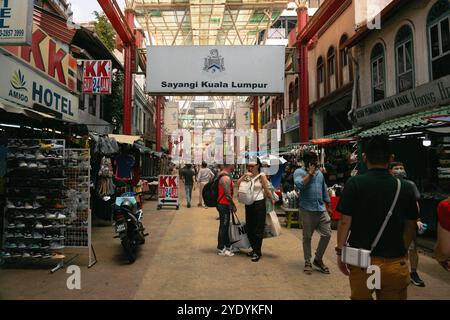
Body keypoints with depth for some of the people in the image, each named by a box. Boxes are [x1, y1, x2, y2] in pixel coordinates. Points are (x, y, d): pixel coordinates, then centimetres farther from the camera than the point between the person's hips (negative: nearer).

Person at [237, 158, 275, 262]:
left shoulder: (261, 176, -8)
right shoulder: (247, 176, 6)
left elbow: (267, 190, -5)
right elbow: (238, 184, -4)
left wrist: (272, 199, -3)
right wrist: (244, 175, -13)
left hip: (259, 204, -6)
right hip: (249, 204, 6)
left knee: (258, 230, 2)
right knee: (249, 228, 13)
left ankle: (257, 252, 14)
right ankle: (254, 249, 31)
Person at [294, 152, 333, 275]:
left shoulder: (320, 172, 13)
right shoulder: (299, 172, -5)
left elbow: (324, 190, 19)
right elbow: (300, 184, -25)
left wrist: (329, 206, 18)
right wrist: (310, 173, -17)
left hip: (321, 209, 5)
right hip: (307, 210, -5)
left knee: (327, 234, 4)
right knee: (307, 237, 6)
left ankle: (318, 259, 23)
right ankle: (308, 263, 21)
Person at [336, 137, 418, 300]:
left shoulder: (355, 183, -11)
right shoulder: (406, 187, -2)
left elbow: (345, 222, -11)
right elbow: (410, 226, 6)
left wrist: (340, 251, 1)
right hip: (395, 263, 2)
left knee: (361, 296, 18)